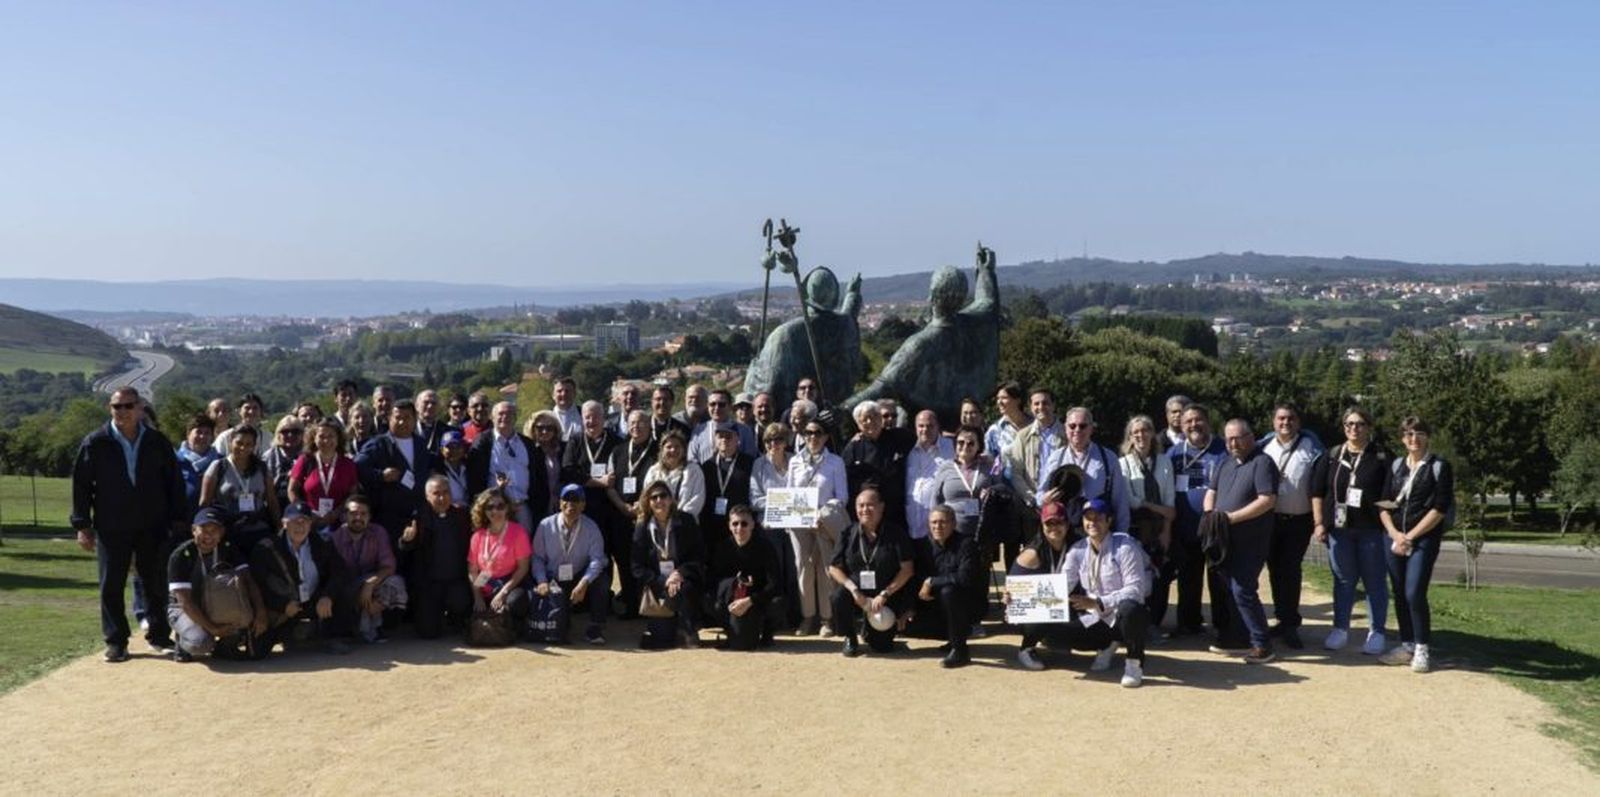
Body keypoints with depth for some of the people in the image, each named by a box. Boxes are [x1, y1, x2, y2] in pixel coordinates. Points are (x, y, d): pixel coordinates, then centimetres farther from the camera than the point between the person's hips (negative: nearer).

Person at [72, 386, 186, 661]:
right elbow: (81, 485, 1)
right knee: (111, 587, 3)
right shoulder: (95, 443, -1)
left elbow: (174, 483, 9)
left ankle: (160, 635, 20)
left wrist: (178, 520, 5)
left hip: (153, 527, 1)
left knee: (157, 584, 7)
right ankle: (115, 641, 12)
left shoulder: (157, 442, 4)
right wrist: (82, 525, -3)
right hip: (111, 530, -1)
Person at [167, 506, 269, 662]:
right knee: (201, 642, -35)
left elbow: (247, 580, -16)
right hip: (185, 610, -5)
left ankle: (227, 643, -1)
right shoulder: (181, 556, -19)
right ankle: (183, 645, 2)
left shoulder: (228, 549, -6)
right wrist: (212, 628, -32)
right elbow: (185, 601, -24)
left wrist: (260, 612, -32)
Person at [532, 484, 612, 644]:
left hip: (579, 581, 0)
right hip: (553, 582, 0)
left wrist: (584, 583, -31)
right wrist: (542, 582, -19)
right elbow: (537, 557, -2)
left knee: (601, 580, -30)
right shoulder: (545, 525, -3)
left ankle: (595, 629, -15)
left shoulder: (591, 528, -5)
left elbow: (596, 559, -15)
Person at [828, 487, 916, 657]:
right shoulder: (848, 533, 0)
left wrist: (884, 594, -15)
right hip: (857, 593, 1)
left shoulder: (895, 533, -6)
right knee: (839, 597, -32)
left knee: (881, 646, -10)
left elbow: (907, 569, -8)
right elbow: (834, 568, -1)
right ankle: (850, 638, -3)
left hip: (888, 598, -1)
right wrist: (854, 590, -17)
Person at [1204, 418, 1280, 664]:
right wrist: (1210, 514, -3)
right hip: (1226, 539, 8)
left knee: (1243, 591, -10)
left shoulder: (1262, 462, -10)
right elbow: (1211, 491, 18)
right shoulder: (1226, 463, 15)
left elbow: (1268, 500, -19)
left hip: (1251, 541, -8)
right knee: (1229, 590, 13)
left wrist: (1232, 517, -19)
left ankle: (1262, 646, -2)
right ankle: (1232, 639, 24)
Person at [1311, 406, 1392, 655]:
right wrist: (1319, 523, 3)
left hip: (1371, 530, -3)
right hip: (1339, 529, 3)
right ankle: (1340, 629, 19)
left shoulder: (1382, 458, 0)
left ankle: (1376, 633, 11)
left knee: (1374, 581, 3)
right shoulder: (1332, 456, 8)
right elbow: (1318, 492, 10)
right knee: (1343, 580, 10)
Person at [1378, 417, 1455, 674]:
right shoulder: (1396, 466, 13)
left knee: (1414, 593, -13)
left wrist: (1410, 536, -11)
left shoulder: (1439, 467, -1)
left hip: (1424, 539, -5)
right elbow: (1384, 504, 10)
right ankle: (1406, 645, 16)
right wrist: (1394, 533, -6)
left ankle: (1422, 649, 0)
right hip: (1395, 539, 5)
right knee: (1399, 594, 6)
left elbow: (1439, 509, -8)